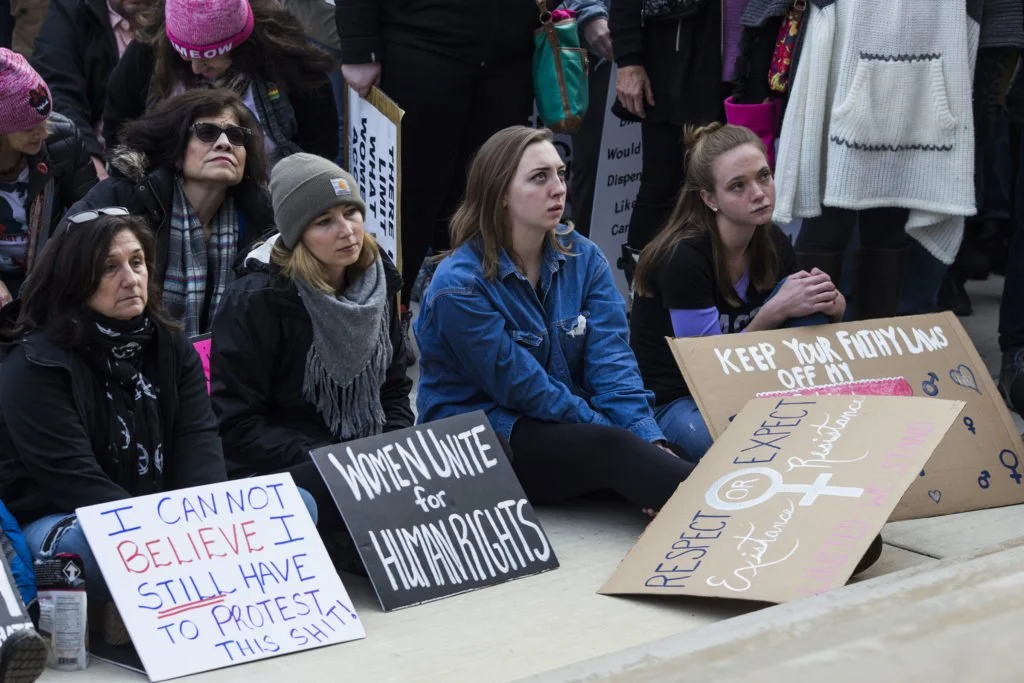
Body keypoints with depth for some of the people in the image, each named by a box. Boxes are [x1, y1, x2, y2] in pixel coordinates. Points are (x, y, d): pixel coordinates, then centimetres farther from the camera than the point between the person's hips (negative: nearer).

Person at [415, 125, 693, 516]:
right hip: (477, 439, -7)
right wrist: (627, 442, -19)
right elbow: (524, 388, -17)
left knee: (644, 448, -25)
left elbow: (611, 363, -9)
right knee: (610, 448, -31)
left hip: (571, 424, 7)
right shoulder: (459, 286, -17)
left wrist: (649, 440, -26)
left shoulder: (583, 258, 1)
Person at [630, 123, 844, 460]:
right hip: (675, 403, -7)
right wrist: (775, 312, -29)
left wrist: (829, 305, -16)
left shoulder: (774, 244, -4)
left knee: (808, 305, -14)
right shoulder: (684, 257, -24)